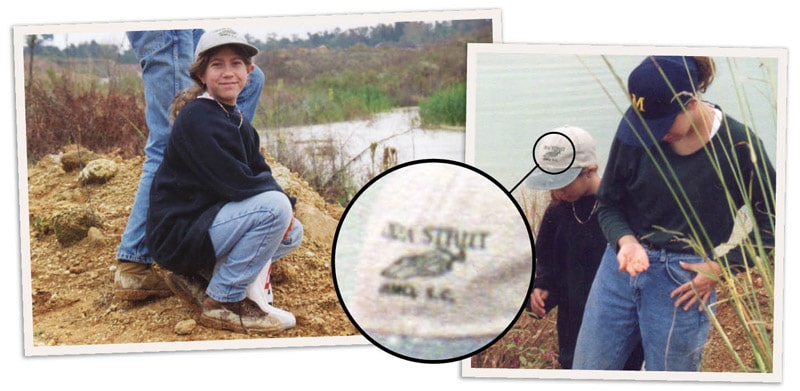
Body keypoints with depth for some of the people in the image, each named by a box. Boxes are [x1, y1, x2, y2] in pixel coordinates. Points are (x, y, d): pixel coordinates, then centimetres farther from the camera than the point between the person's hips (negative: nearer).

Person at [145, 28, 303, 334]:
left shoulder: (238, 121, 11)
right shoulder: (197, 119, -18)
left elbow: (261, 174, 9)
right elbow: (235, 183, -25)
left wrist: (285, 206, -10)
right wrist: (282, 201, -11)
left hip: (204, 224, 9)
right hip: (177, 233, -9)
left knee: (292, 233, 12)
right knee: (274, 207, -25)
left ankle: (204, 273, 13)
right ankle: (222, 303, -12)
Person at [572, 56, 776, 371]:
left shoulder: (737, 145, -12)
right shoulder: (635, 130, -7)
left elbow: (770, 221, -1)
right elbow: (609, 204, 3)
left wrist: (720, 266, -10)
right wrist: (626, 241, -17)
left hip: (684, 282, -3)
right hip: (621, 267, 3)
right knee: (587, 369, 10)